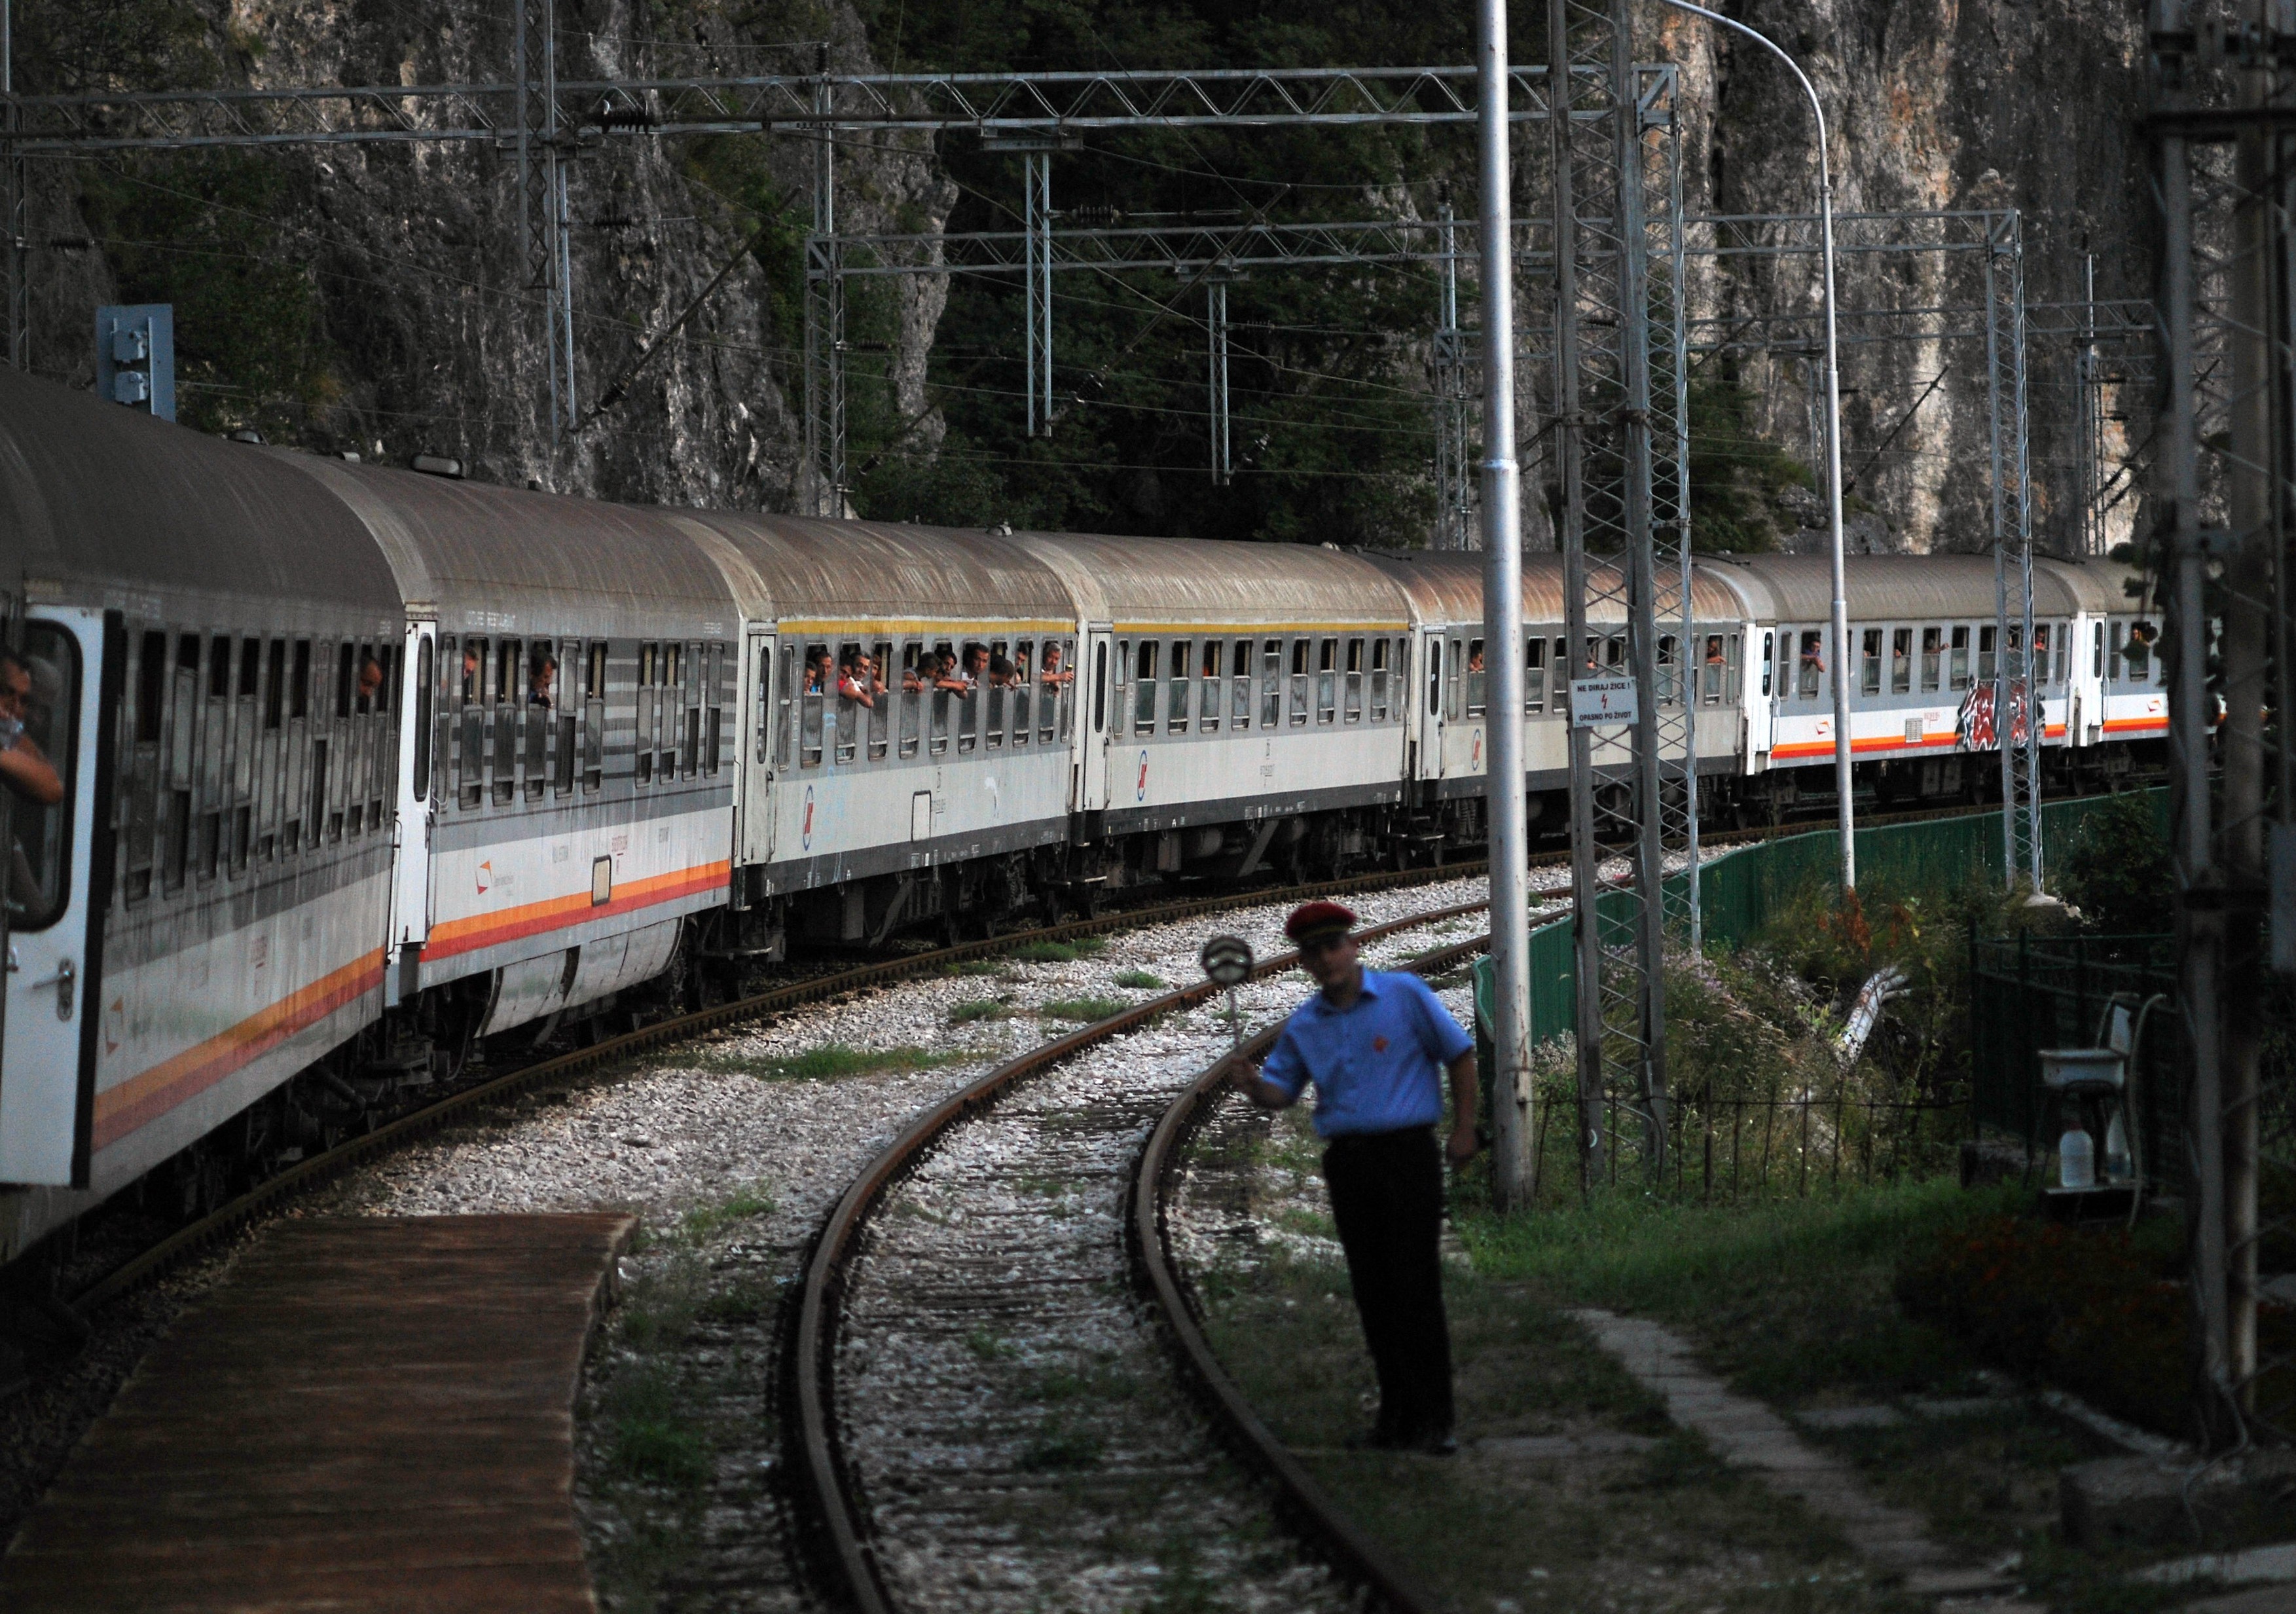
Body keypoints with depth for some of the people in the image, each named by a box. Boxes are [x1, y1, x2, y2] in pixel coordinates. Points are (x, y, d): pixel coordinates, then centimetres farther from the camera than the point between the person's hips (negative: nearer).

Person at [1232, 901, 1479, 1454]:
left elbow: (1460, 1056, 4)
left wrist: (1464, 1130, -1)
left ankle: (1433, 1421, -7)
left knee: (1416, 1285, -8)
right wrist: (1254, 1087, -12)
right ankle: (1396, 1416, 12)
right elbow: (1281, 1088, 12)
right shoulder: (1304, 1025, 10)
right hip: (1347, 1160, 5)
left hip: (1408, 1153, -5)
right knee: (1373, 1293, 5)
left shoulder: (1404, 995, -1)